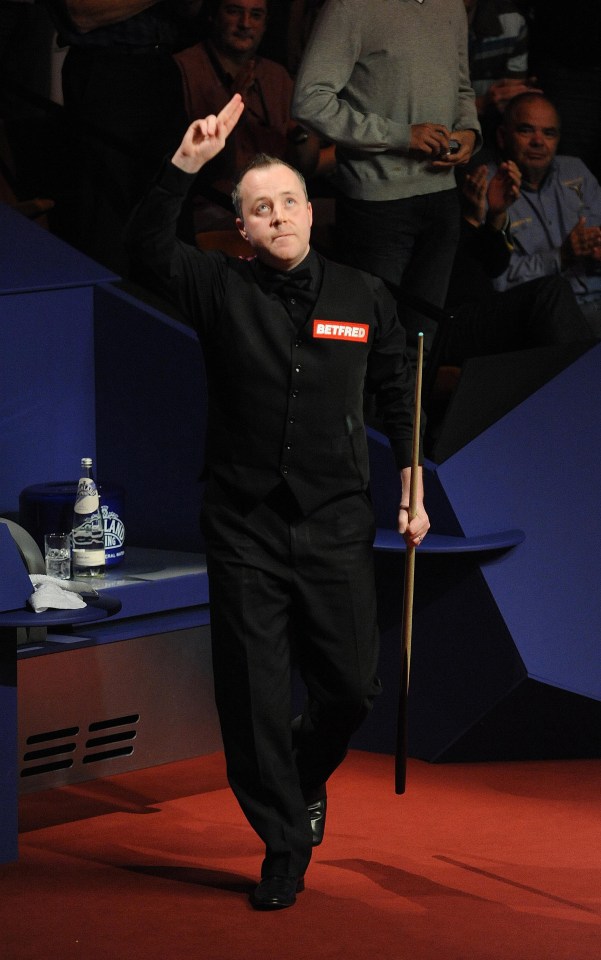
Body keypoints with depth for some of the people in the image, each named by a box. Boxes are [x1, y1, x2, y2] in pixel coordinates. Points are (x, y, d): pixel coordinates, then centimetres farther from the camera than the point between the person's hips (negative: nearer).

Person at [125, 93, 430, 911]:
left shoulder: (363, 298, 5)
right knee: (255, 696, 1)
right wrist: (186, 166, -25)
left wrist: (413, 487, 8)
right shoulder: (221, 290, 0)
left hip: (337, 525, 1)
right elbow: (147, 244, -14)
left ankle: (304, 777, 34)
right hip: (244, 528, -1)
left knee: (353, 684, 2)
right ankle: (284, 844, 15)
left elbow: (398, 394, 13)